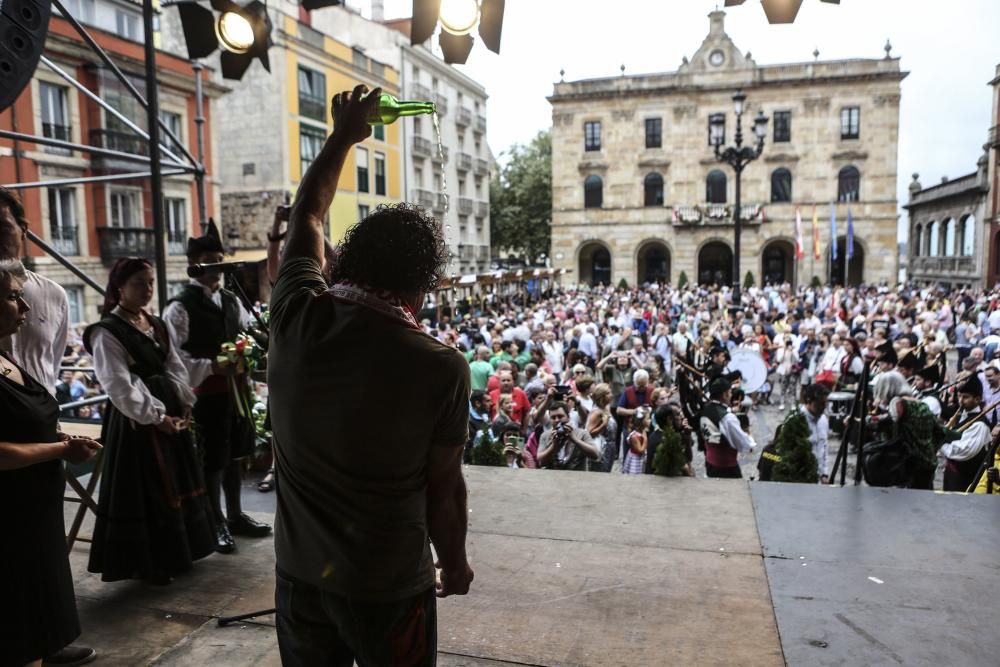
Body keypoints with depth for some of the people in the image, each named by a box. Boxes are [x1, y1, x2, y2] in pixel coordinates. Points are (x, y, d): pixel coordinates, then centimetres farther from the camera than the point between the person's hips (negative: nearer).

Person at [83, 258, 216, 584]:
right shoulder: (107, 332, -12)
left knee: (175, 484, 16)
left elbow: (175, 368, 12)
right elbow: (120, 387, -18)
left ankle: (174, 553, 32)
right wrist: (155, 417, -18)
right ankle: (147, 562, 17)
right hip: (137, 420, -8)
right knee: (144, 492, 2)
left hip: (170, 413, 8)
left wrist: (184, 405, 0)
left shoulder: (157, 325, 11)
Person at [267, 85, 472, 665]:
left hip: (300, 573, 4)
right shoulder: (442, 367, -21)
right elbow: (445, 489, -10)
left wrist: (344, 135, 19)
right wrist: (455, 565, 8)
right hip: (390, 586, -4)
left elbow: (307, 215, 6)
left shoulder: (299, 317, -13)